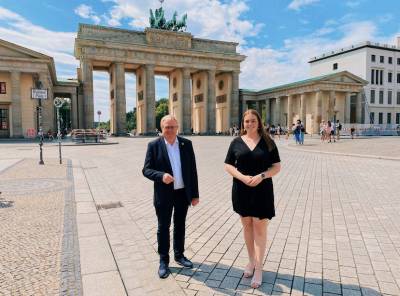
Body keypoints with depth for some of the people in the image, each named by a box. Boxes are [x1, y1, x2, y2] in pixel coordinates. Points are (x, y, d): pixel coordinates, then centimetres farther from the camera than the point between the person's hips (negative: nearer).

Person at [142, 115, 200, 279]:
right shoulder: (154, 145, -6)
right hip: (164, 195, -2)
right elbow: (146, 170, -7)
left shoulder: (186, 144, 0)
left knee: (180, 226, 17)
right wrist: (161, 176, -27)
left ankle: (179, 255, 37)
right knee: (163, 228, 10)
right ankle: (163, 260, 27)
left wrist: (195, 194, 1)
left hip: (183, 193, 3)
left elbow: (192, 170, 2)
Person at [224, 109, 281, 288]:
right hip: (242, 190, 2)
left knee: (260, 229, 2)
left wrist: (261, 176, -18)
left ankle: (259, 268, 15)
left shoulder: (268, 142, -1)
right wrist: (242, 177, -16)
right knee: (247, 226, 14)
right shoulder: (236, 142, 1)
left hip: (262, 190, -1)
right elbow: (228, 166, 1)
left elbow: (277, 166, -2)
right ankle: (251, 261, 32)